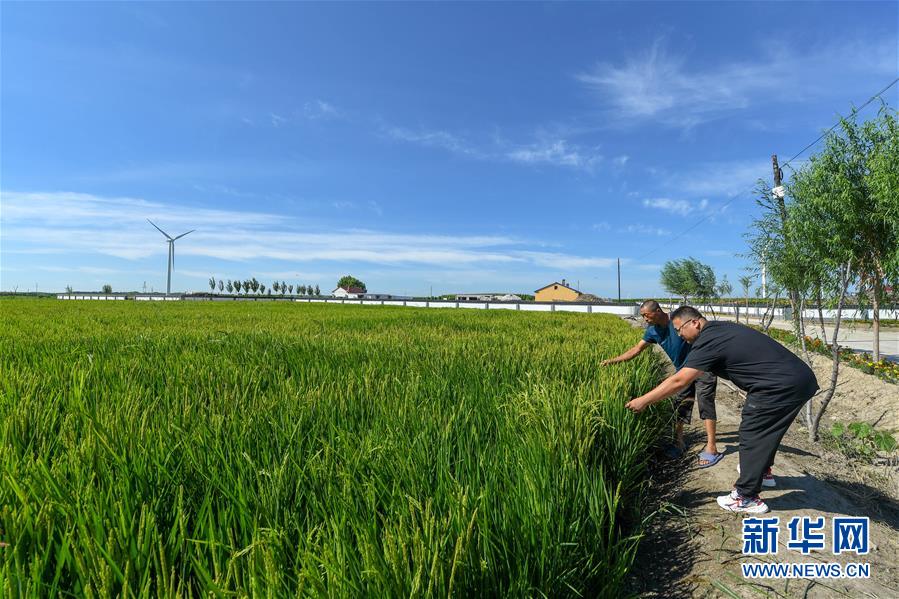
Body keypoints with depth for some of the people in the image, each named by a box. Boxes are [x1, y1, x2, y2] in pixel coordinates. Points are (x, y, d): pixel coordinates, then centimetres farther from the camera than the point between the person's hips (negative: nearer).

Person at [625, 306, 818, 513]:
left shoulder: (709, 341, -16)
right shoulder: (720, 328, 11)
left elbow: (678, 381, -19)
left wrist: (643, 401, -13)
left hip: (781, 387, -10)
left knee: (752, 435, 0)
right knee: (764, 430, 26)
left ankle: (747, 498, 10)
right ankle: (761, 470, 46)